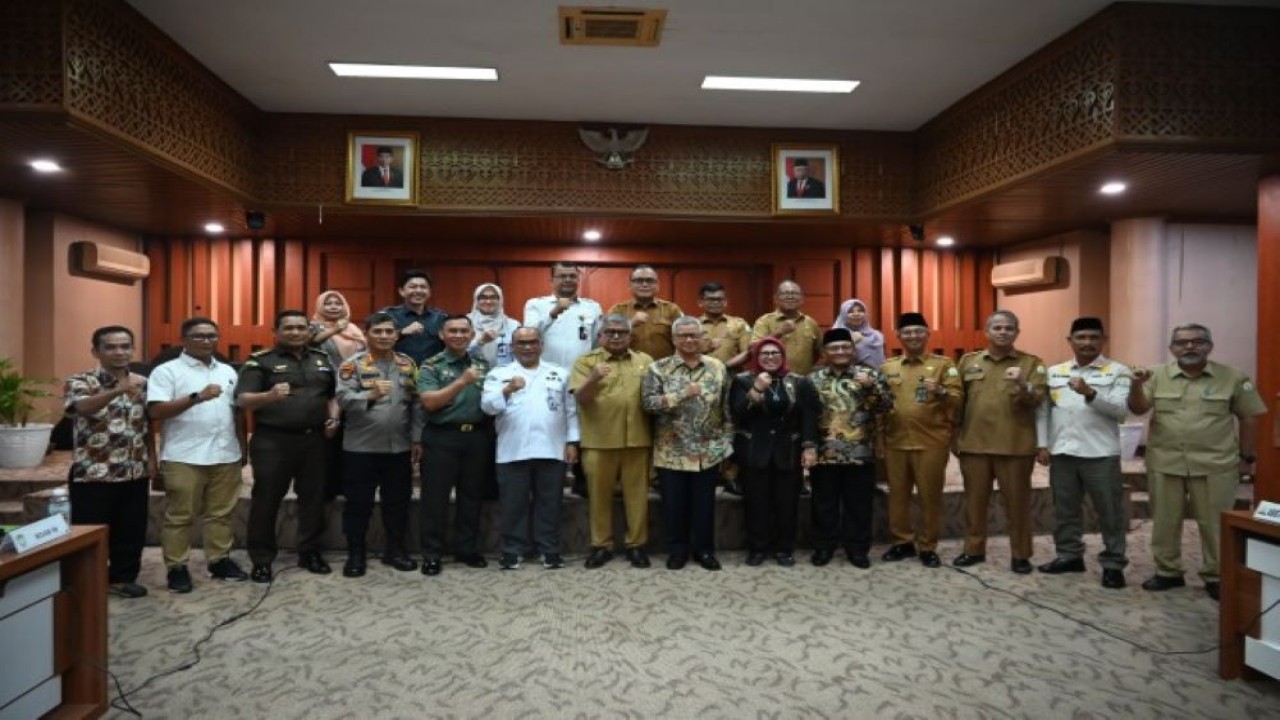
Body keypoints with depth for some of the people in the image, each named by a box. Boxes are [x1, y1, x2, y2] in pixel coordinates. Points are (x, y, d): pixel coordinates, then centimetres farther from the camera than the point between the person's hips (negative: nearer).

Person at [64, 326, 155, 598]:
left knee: (131, 530, 11)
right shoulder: (79, 381, -8)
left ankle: (123, 577, 25)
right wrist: (118, 390, -46)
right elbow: (82, 407, -30)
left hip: (135, 472, 5)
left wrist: (151, 458, 8)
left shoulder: (143, 383, 8)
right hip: (93, 473, -4)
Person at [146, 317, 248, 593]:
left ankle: (219, 560, 21)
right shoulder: (167, 371, -3)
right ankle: (177, 568, 12)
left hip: (226, 455, 5)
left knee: (221, 513, 11)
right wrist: (197, 397, -24)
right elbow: (156, 411, -14)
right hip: (184, 457, -5)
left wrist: (242, 446, 14)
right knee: (180, 516, 3)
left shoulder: (227, 371, 15)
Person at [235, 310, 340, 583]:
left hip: (313, 440, 4)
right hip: (272, 441, -4)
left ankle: (309, 551, 23)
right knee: (266, 500, 2)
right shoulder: (260, 361, -3)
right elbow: (243, 400, -11)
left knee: (313, 497, 10)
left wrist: (333, 418, 4)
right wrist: (269, 396, -31)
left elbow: (331, 395, 23)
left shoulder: (321, 360, 13)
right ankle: (262, 559, 13)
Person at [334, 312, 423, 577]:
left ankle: (395, 550, 26)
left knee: (397, 502, 12)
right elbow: (343, 399, -17)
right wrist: (371, 394, -34)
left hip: (399, 447, 3)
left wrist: (417, 438, 5)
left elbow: (416, 403, 8)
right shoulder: (353, 364, -5)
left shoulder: (408, 364, 7)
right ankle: (356, 554, 19)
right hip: (361, 447, -3)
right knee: (358, 503, 6)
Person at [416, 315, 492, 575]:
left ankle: (467, 549, 24)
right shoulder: (431, 366, -2)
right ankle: (432, 554, 11)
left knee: (471, 496, 12)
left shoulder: (482, 365, 11)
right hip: (442, 437, -4)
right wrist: (462, 382, -22)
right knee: (436, 497, 2)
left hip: (477, 437, 4)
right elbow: (430, 402, -15)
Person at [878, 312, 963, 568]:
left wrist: (940, 391, -25)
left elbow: (958, 399, -6)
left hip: (931, 442, -3)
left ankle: (928, 546, 16)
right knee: (898, 494, 8)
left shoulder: (943, 364, 2)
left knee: (930, 496, 3)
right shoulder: (887, 367, 11)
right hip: (895, 442, 3)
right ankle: (902, 542, 21)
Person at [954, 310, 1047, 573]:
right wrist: (954, 438, 9)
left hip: (1015, 446, -2)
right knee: (974, 500, 10)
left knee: (1017, 502, 5)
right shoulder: (968, 361, 10)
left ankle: (1020, 554, 17)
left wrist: (1023, 385, -28)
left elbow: (1037, 400, -8)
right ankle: (974, 549, 22)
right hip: (973, 444, 2)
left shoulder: (1032, 363, 3)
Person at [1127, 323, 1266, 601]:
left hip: (1215, 465, -1)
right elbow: (1138, 409, -2)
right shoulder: (1157, 376, 1)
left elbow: (1249, 417, 4)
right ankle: (1167, 572, 24)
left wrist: (1247, 457, 4)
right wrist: (1136, 386, -21)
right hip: (1165, 464, 1)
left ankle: (1216, 576, 22)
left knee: (1215, 523, 7)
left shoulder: (1233, 378, -1)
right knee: (1165, 521, 10)